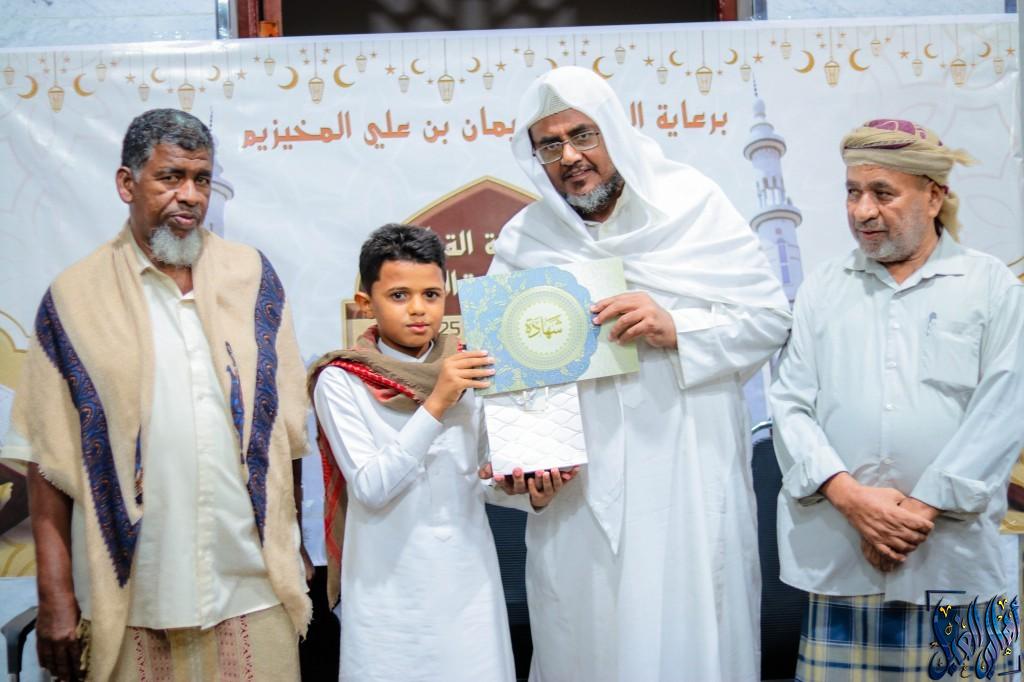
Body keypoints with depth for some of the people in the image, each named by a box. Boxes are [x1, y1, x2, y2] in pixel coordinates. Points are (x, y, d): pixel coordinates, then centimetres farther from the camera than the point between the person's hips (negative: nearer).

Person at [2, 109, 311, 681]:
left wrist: (293, 552, 4)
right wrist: (56, 598, -5)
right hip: (132, 601, -1)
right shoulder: (76, 298, -1)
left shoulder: (253, 277, 4)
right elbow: (48, 460, -2)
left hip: (255, 590, 2)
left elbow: (287, 422, 7)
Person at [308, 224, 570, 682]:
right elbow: (370, 488, -18)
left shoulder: (470, 372, 1)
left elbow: (483, 476, 6)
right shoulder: (340, 382, -9)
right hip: (390, 581, -2)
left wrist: (530, 494, -14)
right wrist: (435, 404, -24)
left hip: (467, 573, 3)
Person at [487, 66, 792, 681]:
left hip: (692, 481, -1)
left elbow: (771, 317, -1)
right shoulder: (523, 240, 4)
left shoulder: (693, 202, 1)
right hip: (579, 493, 1)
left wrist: (676, 328, -15)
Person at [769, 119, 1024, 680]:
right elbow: (791, 405, 4)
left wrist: (921, 510, -11)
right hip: (836, 550, 2)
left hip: (953, 550, -1)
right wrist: (851, 496, -9)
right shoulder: (822, 287, 10)